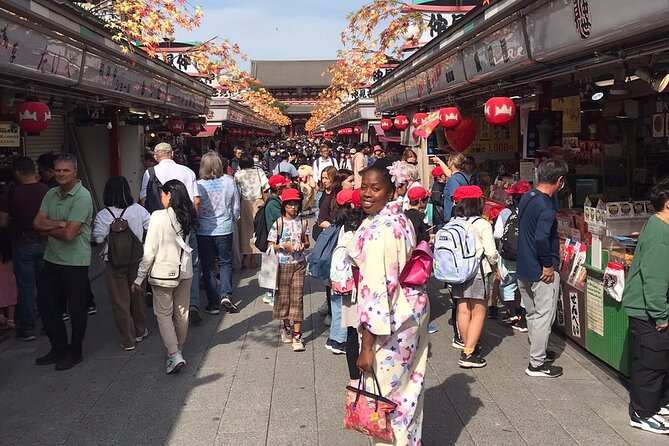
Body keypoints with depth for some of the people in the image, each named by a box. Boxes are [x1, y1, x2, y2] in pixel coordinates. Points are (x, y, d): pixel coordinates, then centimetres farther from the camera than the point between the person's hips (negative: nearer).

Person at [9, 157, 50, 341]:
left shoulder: (14, 193, -13)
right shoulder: (46, 190, -6)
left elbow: (9, 217, 0)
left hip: (23, 243, -3)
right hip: (44, 242, 3)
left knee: (26, 287, 4)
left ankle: (27, 329, 10)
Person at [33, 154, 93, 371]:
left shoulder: (82, 197, -16)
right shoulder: (51, 194, 8)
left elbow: (69, 234, -22)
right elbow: (37, 223, -1)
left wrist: (49, 228, -5)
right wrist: (60, 224, -16)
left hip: (75, 262, -8)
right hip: (52, 259, 8)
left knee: (76, 308, 6)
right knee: (45, 302, 13)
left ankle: (74, 353, 21)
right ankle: (59, 348, 28)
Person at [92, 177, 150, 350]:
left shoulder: (102, 215, -12)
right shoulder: (138, 209, -6)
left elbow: (98, 238, -16)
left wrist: (111, 235, 4)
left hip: (114, 262, -2)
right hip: (136, 259, 3)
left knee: (120, 300, 7)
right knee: (137, 295, 19)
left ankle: (128, 340, 11)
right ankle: (140, 332, 32)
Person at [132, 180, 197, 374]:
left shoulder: (159, 216, -16)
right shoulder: (188, 217, -1)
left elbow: (149, 251, -13)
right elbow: (187, 244, 6)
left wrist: (140, 277, -7)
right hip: (185, 271, 5)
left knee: (163, 314, 4)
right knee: (181, 312, 15)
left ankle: (174, 355, -7)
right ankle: (178, 349, 29)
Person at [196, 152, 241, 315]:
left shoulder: (199, 185, -12)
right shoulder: (229, 181, -6)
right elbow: (236, 207, 2)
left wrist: (196, 224, 13)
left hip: (204, 230, -1)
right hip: (225, 229, 1)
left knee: (208, 266, 9)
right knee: (225, 262, 16)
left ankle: (213, 303, 11)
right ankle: (226, 294, -2)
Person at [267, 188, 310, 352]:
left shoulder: (302, 222, 3)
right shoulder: (278, 223, -5)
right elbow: (271, 245, -4)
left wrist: (303, 245, -8)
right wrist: (284, 246, -19)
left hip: (299, 264, 1)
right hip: (283, 264, -1)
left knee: (297, 297, -2)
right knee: (283, 296, 9)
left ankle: (297, 335, -2)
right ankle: (286, 327, 32)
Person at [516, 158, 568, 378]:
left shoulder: (526, 198, 5)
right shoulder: (547, 207, -23)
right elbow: (541, 238, -35)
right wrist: (548, 265, -21)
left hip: (523, 268, 9)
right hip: (542, 272, -9)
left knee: (532, 314, 21)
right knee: (544, 317, 3)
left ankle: (538, 351, 38)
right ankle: (537, 364, 12)